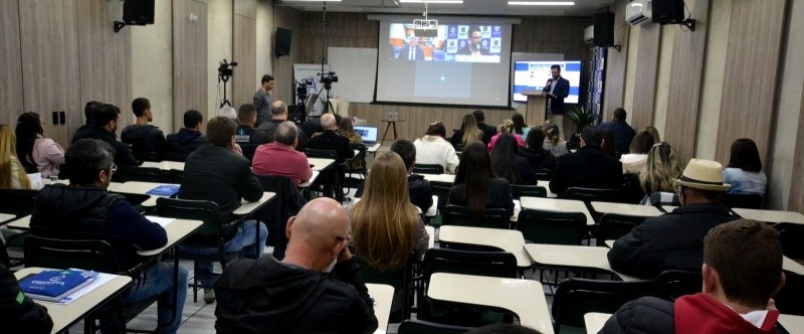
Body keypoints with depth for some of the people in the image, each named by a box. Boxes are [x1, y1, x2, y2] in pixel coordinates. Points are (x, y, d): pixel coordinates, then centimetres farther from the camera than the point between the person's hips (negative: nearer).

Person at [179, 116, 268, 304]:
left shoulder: (192, 158, 8)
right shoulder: (239, 162, -7)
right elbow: (255, 195, 6)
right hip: (219, 239, -5)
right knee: (260, 230, 24)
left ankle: (208, 287, 41)